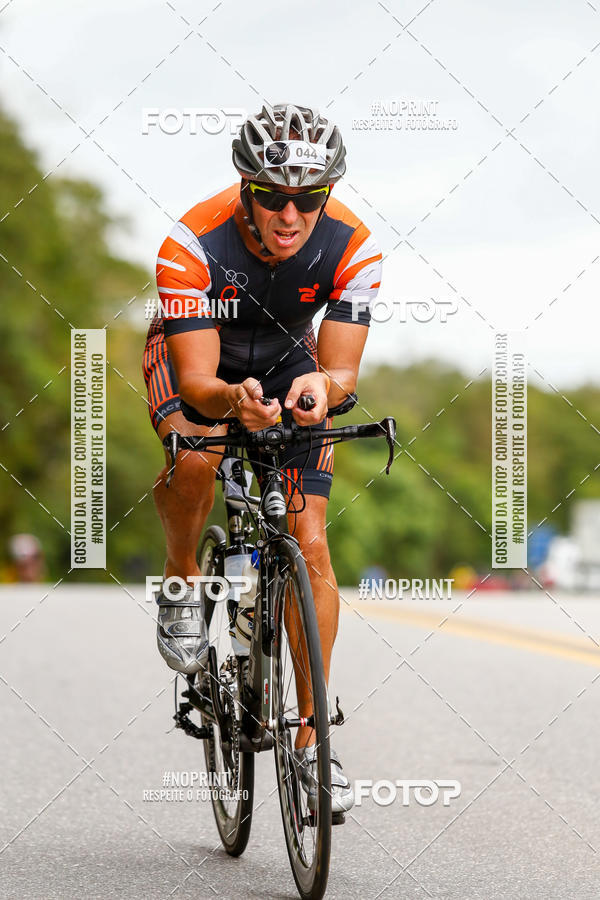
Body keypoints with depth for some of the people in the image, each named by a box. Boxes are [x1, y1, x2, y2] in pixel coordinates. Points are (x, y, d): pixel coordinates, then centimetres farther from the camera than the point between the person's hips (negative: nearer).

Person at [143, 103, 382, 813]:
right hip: (194, 355, -2)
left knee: (310, 545, -10)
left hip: (287, 361, 2)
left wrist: (322, 387, -51)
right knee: (194, 457, -37)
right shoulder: (192, 246, -35)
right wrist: (233, 399, -58)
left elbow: (342, 370, -27)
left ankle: (311, 740, 0)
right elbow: (197, 383, -35)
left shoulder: (351, 247, -28)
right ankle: (182, 581, -4)